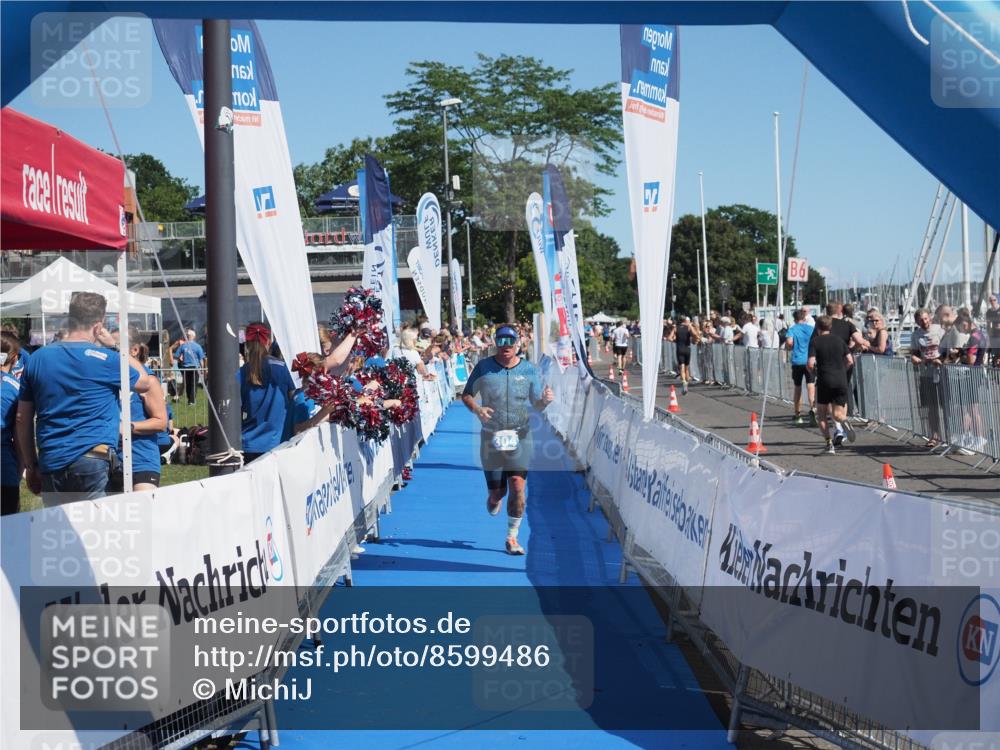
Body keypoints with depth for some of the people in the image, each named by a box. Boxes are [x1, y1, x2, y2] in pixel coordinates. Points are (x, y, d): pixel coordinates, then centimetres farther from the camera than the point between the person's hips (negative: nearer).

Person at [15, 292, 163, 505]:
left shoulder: (37, 359, 9)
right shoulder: (103, 358, -6)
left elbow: (23, 419, 12)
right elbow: (145, 383, 11)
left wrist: (31, 466, 19)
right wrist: (115, 347, 14)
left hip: (49, 464, 5)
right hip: (90, 461, -5)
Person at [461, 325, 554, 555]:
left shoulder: (528, 369, 3)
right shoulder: (484, 367, -1)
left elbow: (536, 404, 6)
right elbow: (466, 395, 5)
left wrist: (545, 400, -18)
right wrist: (476, 409, -16)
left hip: (520, 436, 1)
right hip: (491, 436, 0)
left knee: (517, 485, -10)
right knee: (497, 491, 2)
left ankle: (512, 538, 2)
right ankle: (494, 501, 42)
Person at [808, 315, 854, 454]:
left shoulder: (815, 341, -1)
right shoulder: (839, 341, 10)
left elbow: (810, 364, -11)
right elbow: (850, 361, 9)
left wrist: (813, 370, 11)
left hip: (824, 381, -3)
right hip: (841, 380, 3)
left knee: (823, 415, 12)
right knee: (837, 413, 8)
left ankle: (829, 444, 1)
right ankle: (843, 422, -27)